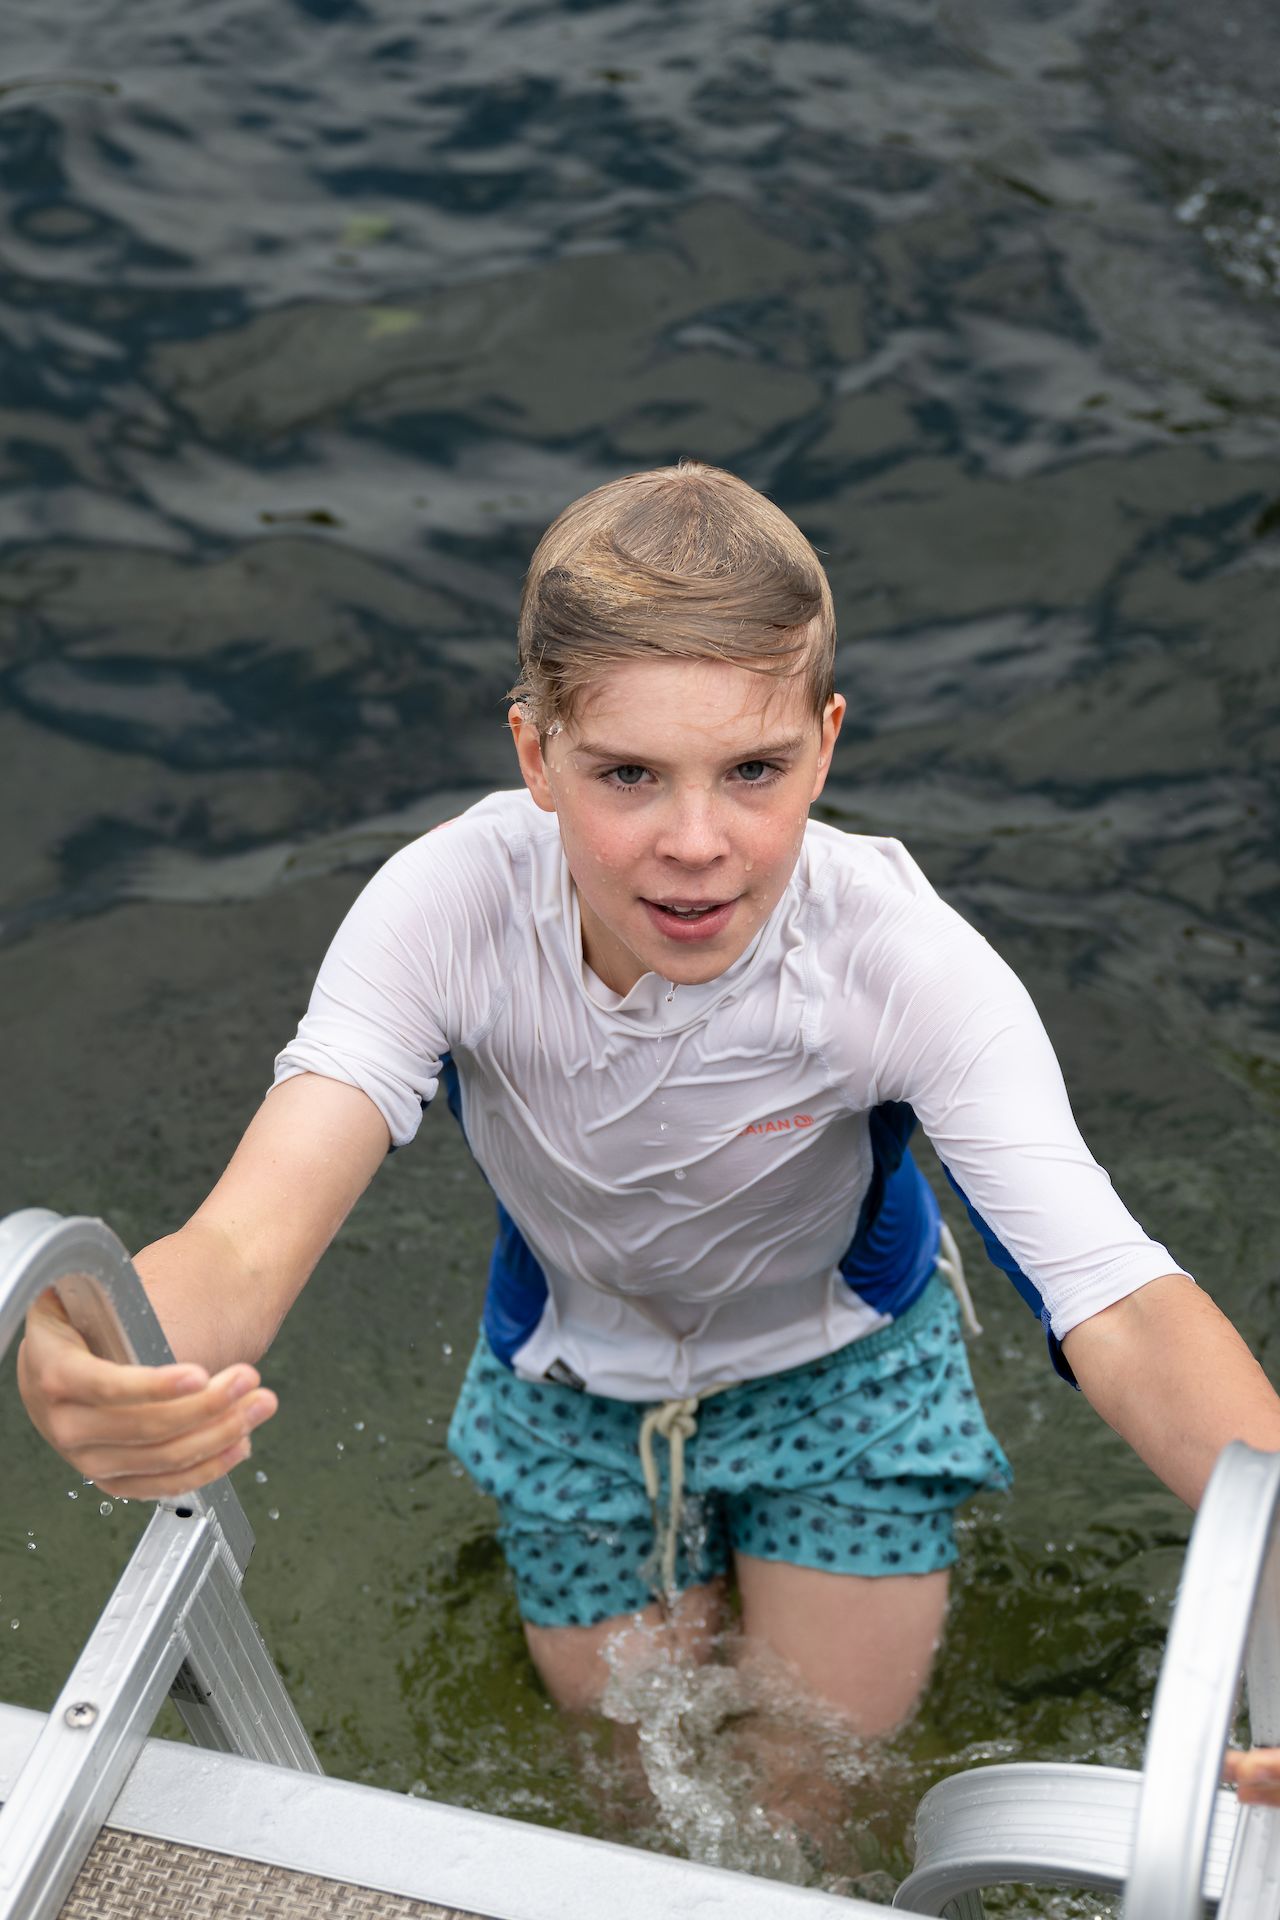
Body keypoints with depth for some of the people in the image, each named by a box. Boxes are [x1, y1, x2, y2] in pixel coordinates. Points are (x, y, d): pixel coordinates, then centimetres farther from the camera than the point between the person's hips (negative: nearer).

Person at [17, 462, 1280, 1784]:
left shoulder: (907, 964, -36)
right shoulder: (446, 910, -34)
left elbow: (1118, 1303, -43)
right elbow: (248, 1238, -44)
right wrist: (86, 1370, -68)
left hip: (839, 1365, -1)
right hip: (576, 1371, 1)